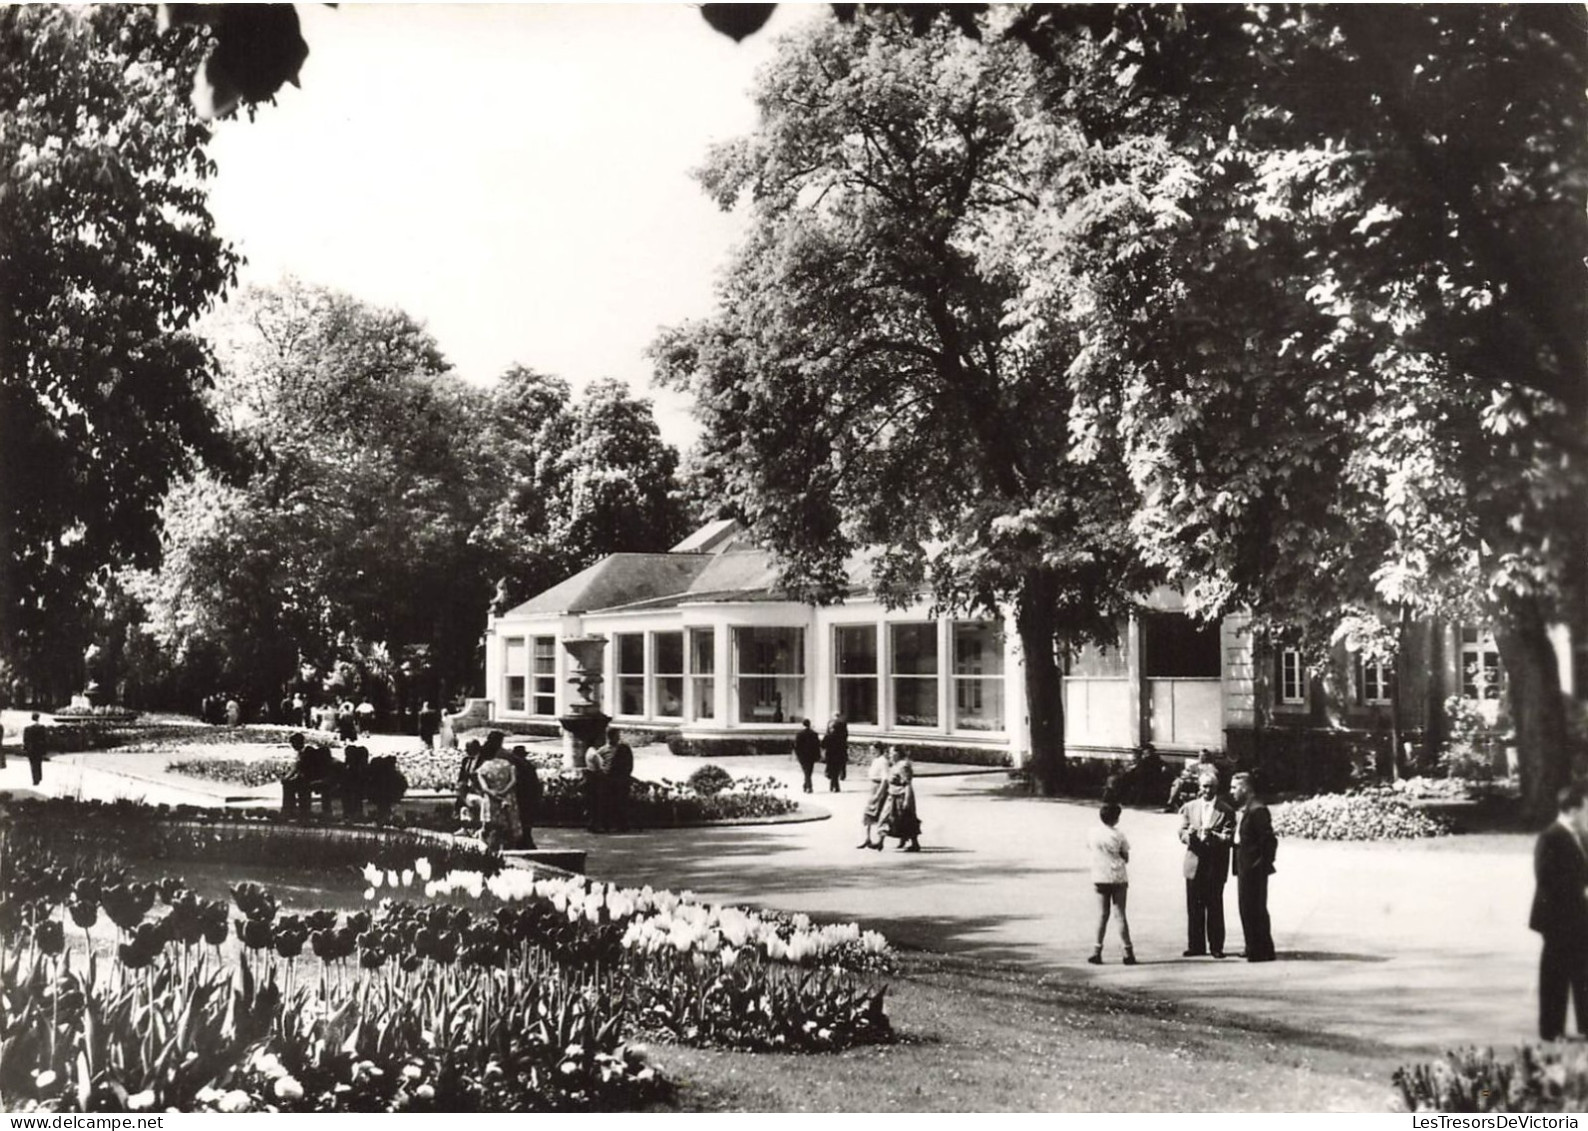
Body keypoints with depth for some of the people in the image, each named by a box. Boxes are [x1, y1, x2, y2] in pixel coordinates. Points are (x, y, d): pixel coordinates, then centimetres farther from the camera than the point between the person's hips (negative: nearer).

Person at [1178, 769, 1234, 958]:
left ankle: (1216, 946, 5)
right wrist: (1189, 835, -19)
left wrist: (1212, 836, -26)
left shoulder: (1226, 810, 0)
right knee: (1194, 906, 4)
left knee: (1215, 906, -1)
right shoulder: (1188, 808, 10)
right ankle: (1195, 945, 11)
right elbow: (1182, 834, 5)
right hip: (1194, 864, 3)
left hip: (1216, 866, -3)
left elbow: (1228, 837, -7)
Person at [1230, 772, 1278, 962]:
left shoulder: (1257, 810, -17)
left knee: (1256, 909, -4)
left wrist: (1263, 863, -16)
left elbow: (1269, 840, -18)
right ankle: (1253, 949, 23)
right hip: (1244, 868, 10)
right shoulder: (1241, 810, 13)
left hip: (1254, 869, -10)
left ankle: (1262, 951, 3)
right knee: (1246, 908, 14)